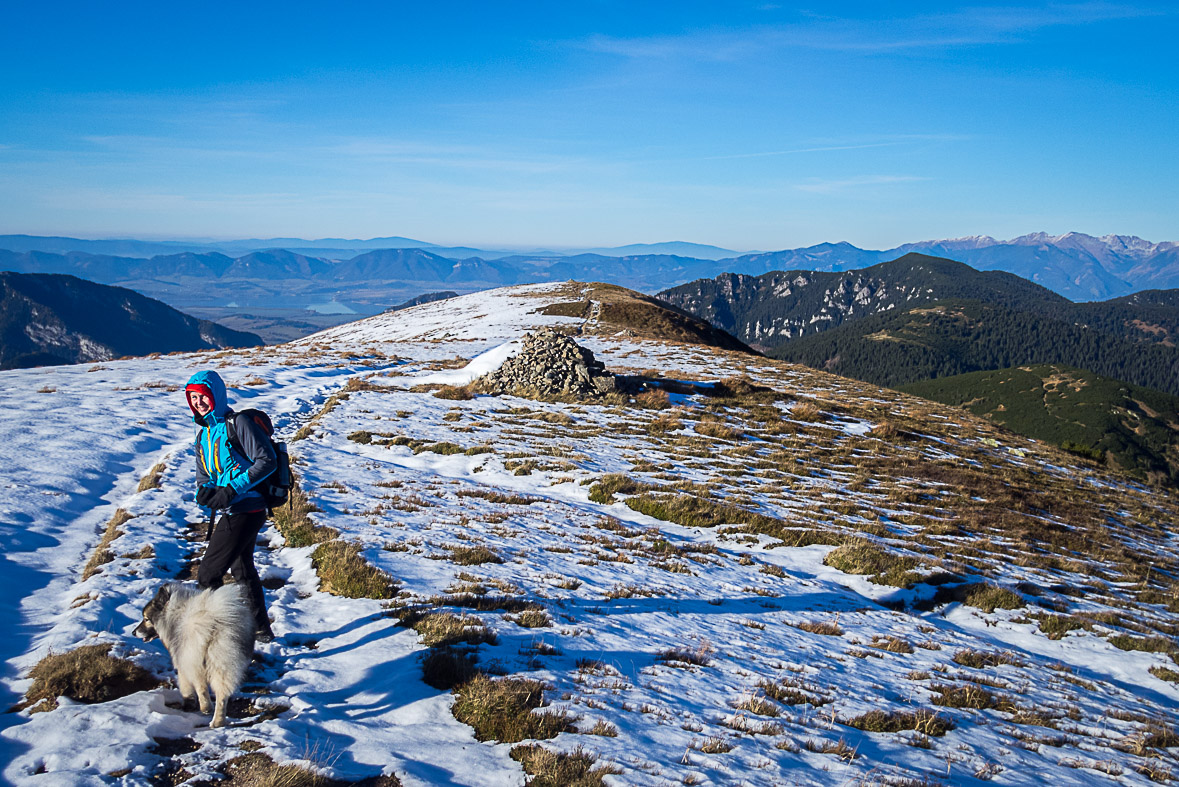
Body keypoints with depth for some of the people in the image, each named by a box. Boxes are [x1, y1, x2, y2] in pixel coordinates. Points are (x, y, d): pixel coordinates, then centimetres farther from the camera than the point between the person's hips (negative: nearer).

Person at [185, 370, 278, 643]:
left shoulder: (238, 425, -13)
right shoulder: (204, 434, 13)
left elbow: (267, 461, -19)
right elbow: (204, 474, 14)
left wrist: (232, 489, -24)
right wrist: (204, 490, -11)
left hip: (245, 511, -10)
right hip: (230, 512, 10)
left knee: (208, 574, -8)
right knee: (242, 570, 22)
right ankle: (261, 629, 37)